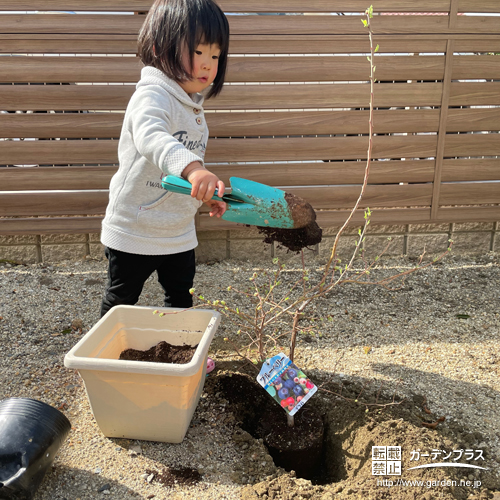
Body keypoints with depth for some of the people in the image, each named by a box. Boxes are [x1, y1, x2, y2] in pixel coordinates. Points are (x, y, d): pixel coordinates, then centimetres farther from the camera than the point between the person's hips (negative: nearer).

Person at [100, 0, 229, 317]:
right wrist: (191, 167, -61)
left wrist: (209, 192, 14)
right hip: (134, 230, -7)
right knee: (121, 302, 11)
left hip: (180, 232, 8)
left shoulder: (193, 106, 8)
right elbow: (150, 137, -44)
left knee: (182, 299, 19)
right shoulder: (152, 95, -22)